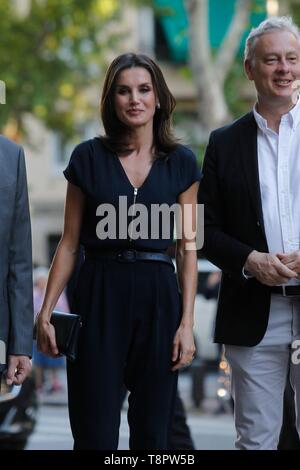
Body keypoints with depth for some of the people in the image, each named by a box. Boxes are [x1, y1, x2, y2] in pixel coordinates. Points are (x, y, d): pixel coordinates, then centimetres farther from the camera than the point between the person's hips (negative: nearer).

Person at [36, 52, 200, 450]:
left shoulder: (181, 163, 5)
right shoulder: (88, 157, 3)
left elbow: (187, 248, 4)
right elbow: (69, 243, 5)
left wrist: (187, 321, -4)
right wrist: (46, 311, -3)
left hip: (158, 297, 1)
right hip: (100, 295, -1)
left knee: (152, 431, 5)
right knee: (95, 433, -3)